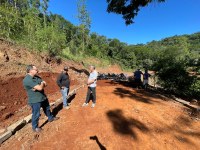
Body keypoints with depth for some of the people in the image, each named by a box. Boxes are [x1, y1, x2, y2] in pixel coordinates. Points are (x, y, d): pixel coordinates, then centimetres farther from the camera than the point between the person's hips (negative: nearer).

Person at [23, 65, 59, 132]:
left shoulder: (37, 77, 2)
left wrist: (39, 86, -20)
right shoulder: (27, 80, -25)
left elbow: (45, 84, 1)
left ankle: (50, 118, 48)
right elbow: (40, 88, -31)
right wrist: (42, 83, -9)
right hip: (35, 100, -8)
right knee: (36, 114, 10)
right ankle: (35, 127, 34)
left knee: (47, 108, 25)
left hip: (43, 97, 8)